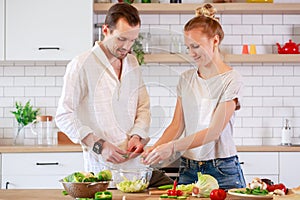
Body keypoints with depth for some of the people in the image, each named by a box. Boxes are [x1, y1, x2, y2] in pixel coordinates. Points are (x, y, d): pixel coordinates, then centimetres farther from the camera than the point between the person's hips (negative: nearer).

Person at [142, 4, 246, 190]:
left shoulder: (231, 80, -8)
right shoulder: (186, 78, 8)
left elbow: (214, 131, -16)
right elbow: (177, 125, 7)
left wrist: (172, 147, -24)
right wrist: (155, 149, -11)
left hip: (222, 171, -4)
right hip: (188, 169, 4)